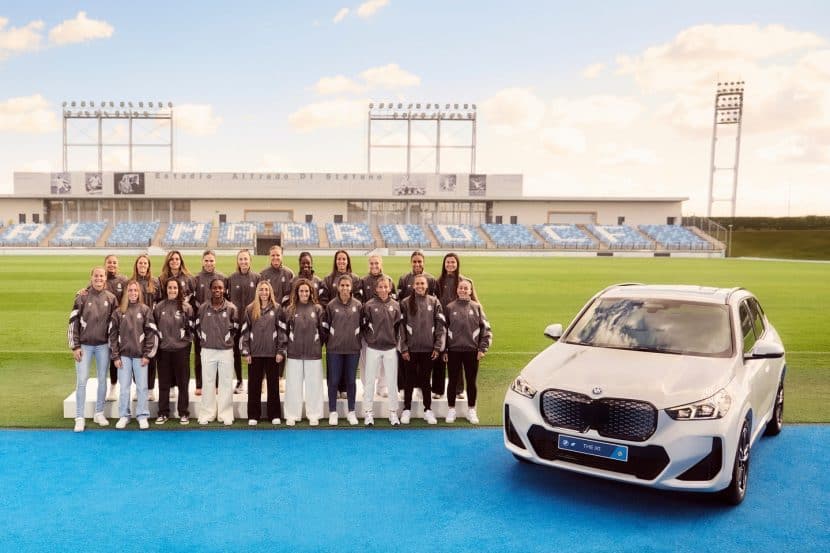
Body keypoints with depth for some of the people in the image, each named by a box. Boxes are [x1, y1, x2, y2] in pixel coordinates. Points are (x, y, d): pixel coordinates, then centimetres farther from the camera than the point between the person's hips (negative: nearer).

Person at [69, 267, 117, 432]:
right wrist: (75, 346, -6)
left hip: (103, 345, 2)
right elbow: (73, 322, -3)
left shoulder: (111, 298, 2)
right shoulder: (82, 297, -3)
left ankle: (99, 413, 22)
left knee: (102, 379, 9)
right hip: (84, 345, -2)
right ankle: (79, 418, 5)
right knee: (81, 380, -2)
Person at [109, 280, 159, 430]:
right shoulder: (118, 312, 5)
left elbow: (152, 333, -2)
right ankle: (124, 416, 16)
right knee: (124, 387, 6)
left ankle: (142, 416, 12)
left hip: (140, 355, -1)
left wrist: (147, 355, -7)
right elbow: (113, 334, 4)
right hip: (124, 355, 1)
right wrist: (115, 356, -2)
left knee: (142, 387, 3)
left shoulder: (145, 310, 1)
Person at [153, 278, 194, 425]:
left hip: (181, 349, -2)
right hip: (163, 349, 2)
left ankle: (184, 413, 14)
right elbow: (154, 327, 8)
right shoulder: (159, 307, 3)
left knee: (183, 382, 5)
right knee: (163, 383, 8)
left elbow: (192, 326, 3)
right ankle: (163, 413, 18)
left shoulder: (186, 307, -1)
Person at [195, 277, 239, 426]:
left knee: (226, 383, 5)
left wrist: (227, 339, 6)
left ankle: (225, 415, 13)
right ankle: (206, 414, 17)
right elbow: (198, 326, 10)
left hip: (226, 350, 0)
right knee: (208, 383, 8)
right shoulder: (203, 307, -2)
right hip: (207, 350, 1)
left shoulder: (231, 308, -4)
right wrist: (203, 338, 6)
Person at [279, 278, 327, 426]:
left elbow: (323, 330, 5)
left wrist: (319, 345, 5)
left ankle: (314, 415, 17)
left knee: (314, 384, 5)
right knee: (293, 385, 6)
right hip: (294, 353, 0)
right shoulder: (289, 310, 2)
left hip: (313, 353, 0)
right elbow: (283, 331, 2)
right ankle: (292, 416, 16)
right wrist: (282, 350, -3)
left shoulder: (318, 309, 2)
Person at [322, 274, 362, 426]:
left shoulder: (358, 305, 1)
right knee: (333, 381, 4)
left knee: (351, 381, 9)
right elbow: (326, 326, 3)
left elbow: (362, 325, 8)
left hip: (353, 349, 1)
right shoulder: (331, 305, -3)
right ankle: (333, 412, 15)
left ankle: (351, 412, 20)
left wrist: (358, 341, 6)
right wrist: (329, 343, 2)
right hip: (334, 349, -1)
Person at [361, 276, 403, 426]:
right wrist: (369, 339, -2)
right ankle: (368, 413, 15)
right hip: (373, 349, -1)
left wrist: (396, 341, 3)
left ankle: (393, 413, 17)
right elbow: (363, 325, -1)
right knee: (369, 381, 5)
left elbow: (399, 326, 8)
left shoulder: (395, 305, 1)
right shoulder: (369, 305, -5)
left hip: (391, 349, 2)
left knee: (392, 381, 7)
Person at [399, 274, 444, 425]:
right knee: (409, 380, 8)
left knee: (425, 379, 9)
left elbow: (440, 326, 2)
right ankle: (407, 410, 19)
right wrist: (403, 348, -7)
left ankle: (428, 410, 19)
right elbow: (401, 327, -2)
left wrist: (438, 347, -3)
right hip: (411, 349, -1)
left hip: (428, 349, 1)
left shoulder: (434, 302, 2)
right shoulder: (405, 303, -2)